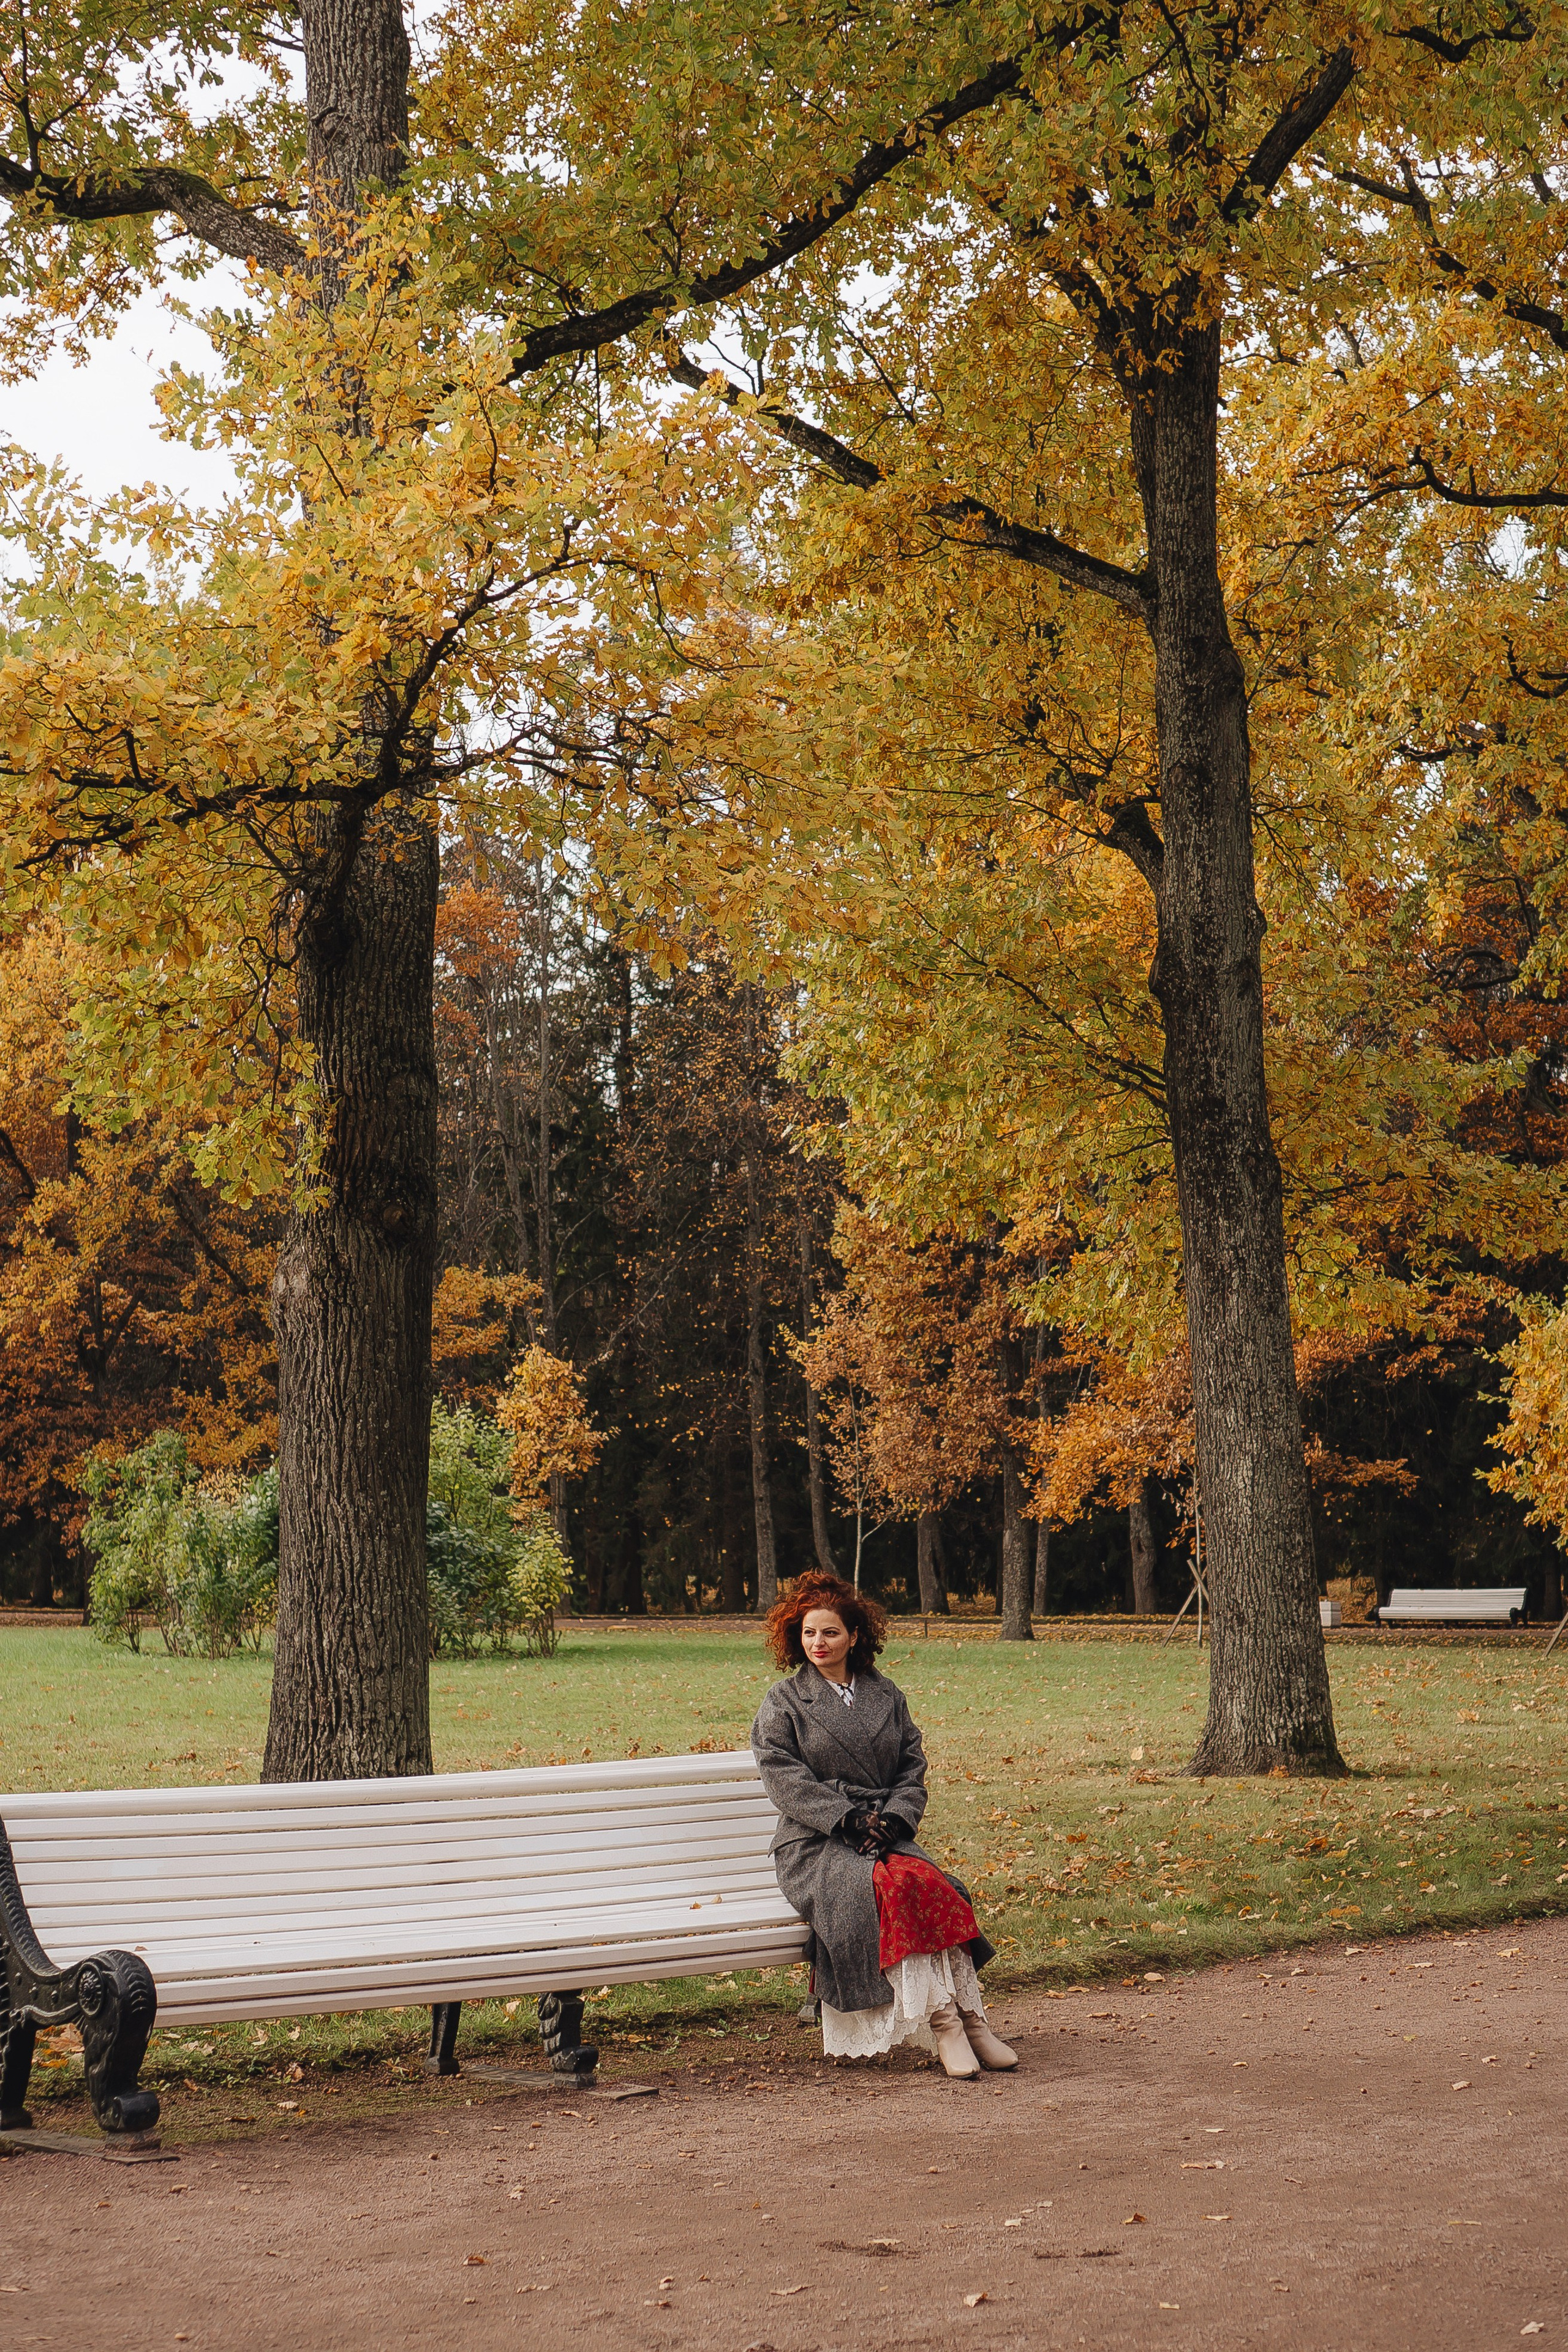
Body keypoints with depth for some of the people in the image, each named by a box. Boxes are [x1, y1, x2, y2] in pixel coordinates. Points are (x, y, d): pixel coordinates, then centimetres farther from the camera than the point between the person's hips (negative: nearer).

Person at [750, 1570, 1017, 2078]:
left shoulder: (887, 1696, 18)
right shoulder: (782, 1703, 9)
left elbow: (913, 1769, 13)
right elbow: (784, 1778, -3)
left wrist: (895, 1818, -8)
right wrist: (848, 1818, -15)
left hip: (885, 1836, 3)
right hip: (814, 1845, -3)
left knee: (929, 1884, -30)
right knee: (885, 1886, -34)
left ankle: (969, 2020, -32)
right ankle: (941, 2021, -33)